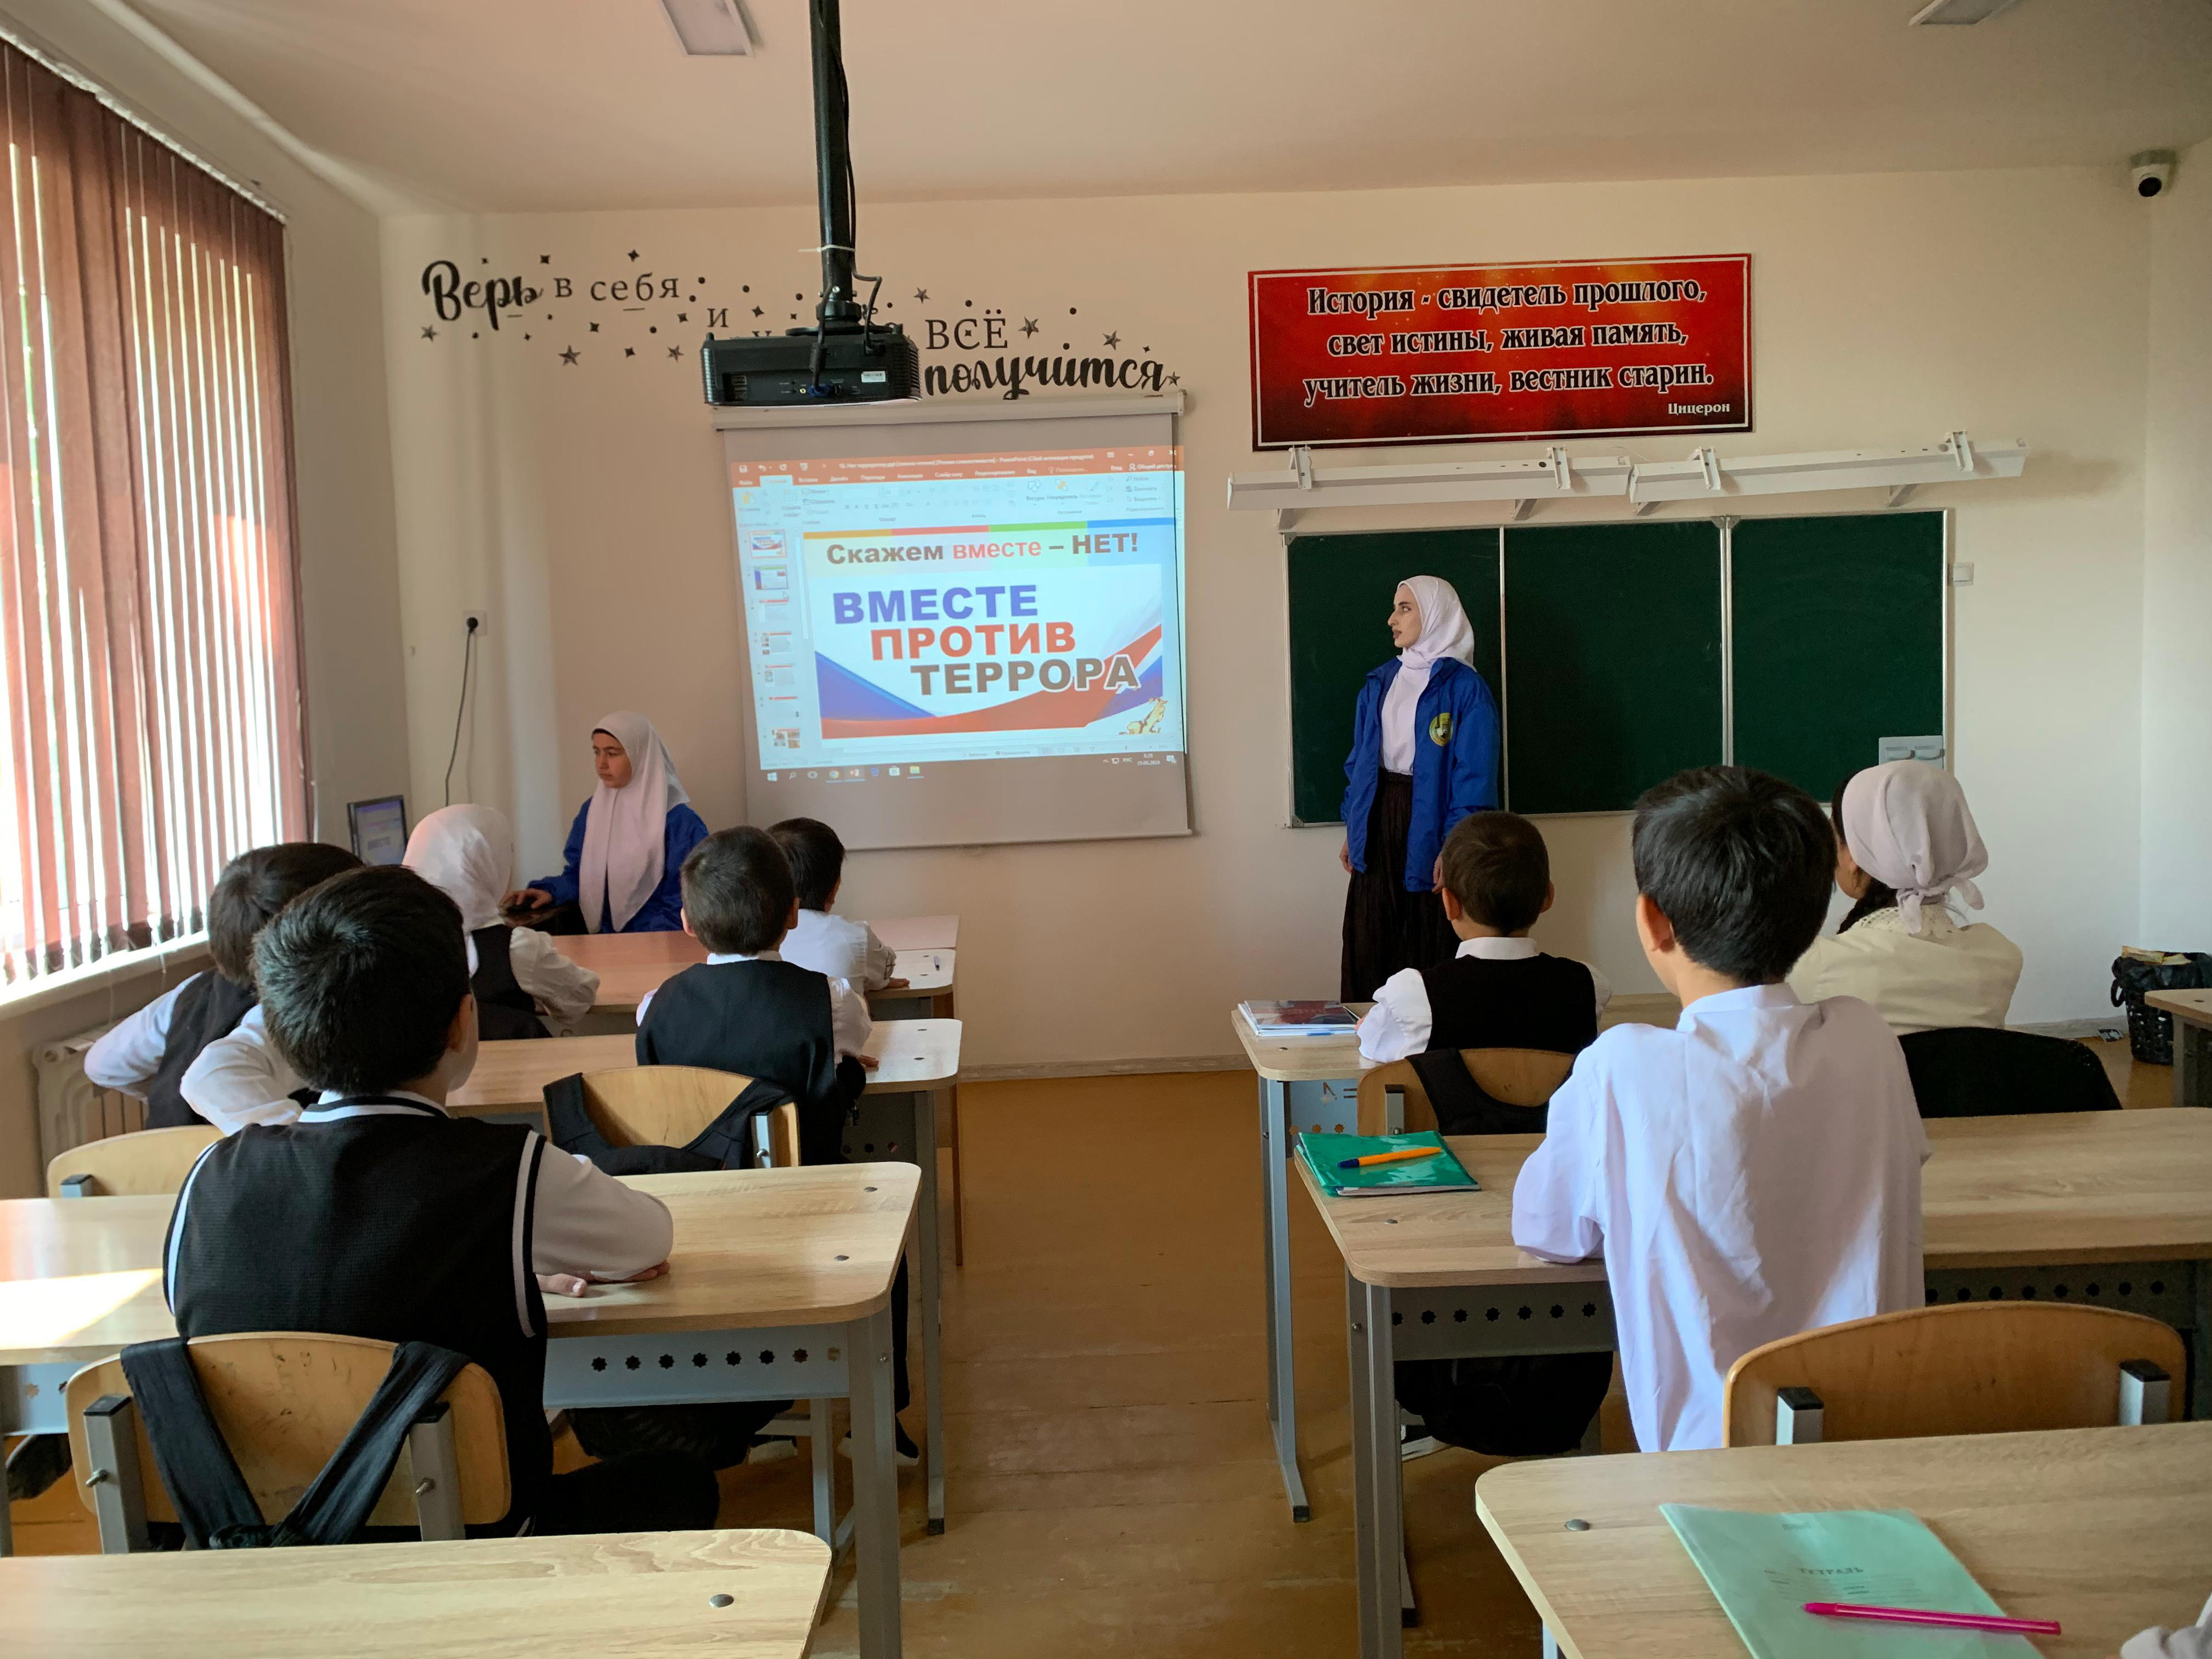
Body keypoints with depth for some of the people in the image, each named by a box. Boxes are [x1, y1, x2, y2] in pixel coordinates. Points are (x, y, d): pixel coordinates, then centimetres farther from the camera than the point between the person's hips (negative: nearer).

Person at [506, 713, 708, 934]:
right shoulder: (591, 811, 12)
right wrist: (549, 891, -4)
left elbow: (688, 898, -9)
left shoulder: (678, 821, -7)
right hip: (605, 940, 4)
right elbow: (578, 875, 17)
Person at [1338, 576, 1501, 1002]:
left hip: (1428, 826, -5)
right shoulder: (1379, 683, 11)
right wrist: (1352, 831, 12)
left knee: (1430, 952, 0)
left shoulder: (1465, 688, -8)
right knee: (1368, 947, 5)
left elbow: (1474, 776, -11)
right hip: (1378, 825, 6)